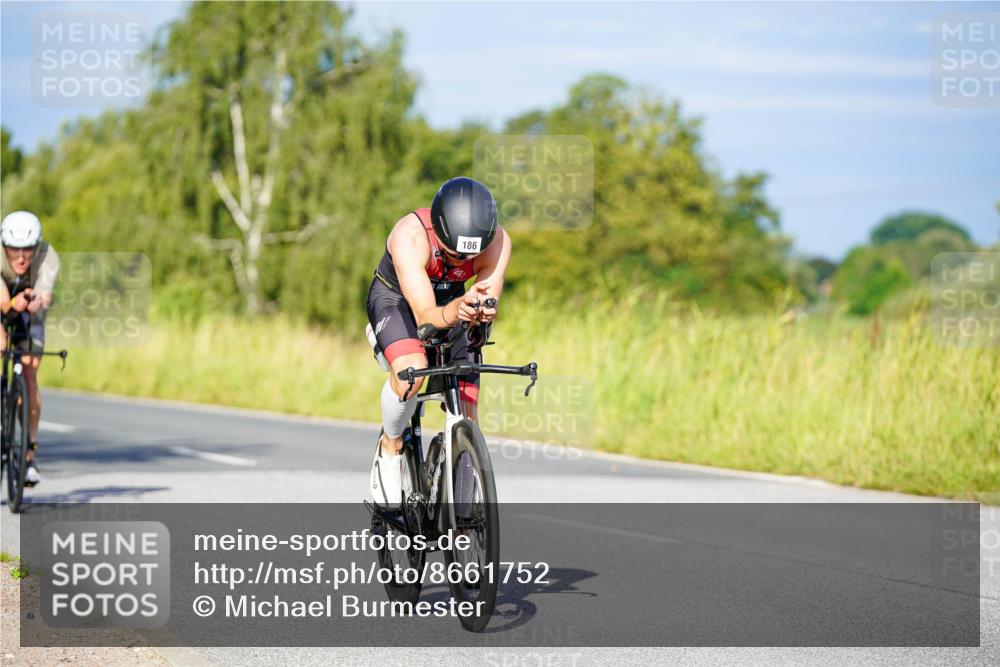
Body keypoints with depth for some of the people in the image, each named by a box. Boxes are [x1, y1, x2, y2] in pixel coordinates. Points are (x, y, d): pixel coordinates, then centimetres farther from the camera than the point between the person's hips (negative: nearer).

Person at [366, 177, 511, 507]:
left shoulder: (497, 241, -29)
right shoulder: (409, 235, -38)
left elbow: (488, 302, -28)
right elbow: (425, 315, -41)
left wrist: (484, 312, -52)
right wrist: (455, 311, -62)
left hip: (453, 302, 3)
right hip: (394, 298, -3)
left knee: (465, 417, -6)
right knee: (411, 371, -35)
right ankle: (390, 447, -6)